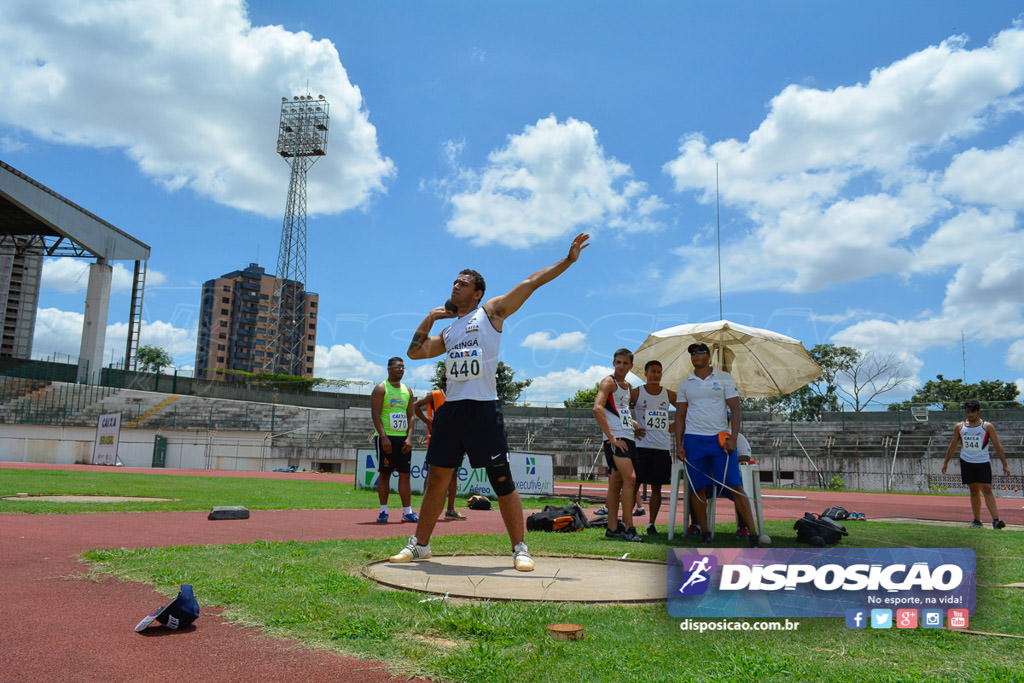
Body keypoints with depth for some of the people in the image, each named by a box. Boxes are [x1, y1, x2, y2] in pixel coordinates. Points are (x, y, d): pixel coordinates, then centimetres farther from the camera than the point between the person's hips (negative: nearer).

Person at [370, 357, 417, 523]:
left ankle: (407, 511, 5)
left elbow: (410, 416, 13)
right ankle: (383, 511, 5)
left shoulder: (407, 390, 15)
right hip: (386, 437, -5)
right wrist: (384, 437, -18)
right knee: (385, 473, -1)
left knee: (405, 474, 3)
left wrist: (409, 437, 0)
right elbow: (375, 414, -10)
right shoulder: (380, 389, -2)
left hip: (404, 438, 5)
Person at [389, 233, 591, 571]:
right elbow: (414, 352, 23)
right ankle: (420, 544, 22)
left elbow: (530, 283, 2)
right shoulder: (448, 331, 22)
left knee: (502, 481, -3)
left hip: (483, 409, -5)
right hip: (450, 409, 5)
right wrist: (429, 319, 15)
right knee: (436, 478, 10)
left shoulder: (491, 312, 7)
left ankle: (519, 549, 6)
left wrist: (568, 260, -2)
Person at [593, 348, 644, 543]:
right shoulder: (608, 382, -5)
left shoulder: (628, 386, 21)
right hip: (616, 439, -8)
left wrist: (635, 426, 19)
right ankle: (628, 528, -14)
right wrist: (611, 438, -23)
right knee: (630, 478, -17)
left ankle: (613, 528, 14)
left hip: (628, 439, 8)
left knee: (616, 483, 10)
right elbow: (597, 408, -20)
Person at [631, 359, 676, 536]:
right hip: (641, 446, -3)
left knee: (657, 487, 7)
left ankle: (651, 524, 16)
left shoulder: (669, 394, 9)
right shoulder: (636, 393, 1)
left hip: (662, 446, 3)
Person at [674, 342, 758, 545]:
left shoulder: (724, 378, 5)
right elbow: (680, 416, 12)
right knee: (698, 488, 2)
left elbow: (735, 409, 1)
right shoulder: (685, 384, 11)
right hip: (693, 439, 2)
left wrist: (733, 438, -10)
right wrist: (679, 444, 3)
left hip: (720, 439, -2)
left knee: (735, 486, -7)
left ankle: (753, 533, -4)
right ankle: (703, 531, 12)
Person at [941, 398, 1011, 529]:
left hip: (983, 462, -2)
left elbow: (998, 446, 2)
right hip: (966, 463, 2)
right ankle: (977, 520, 13)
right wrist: (946, 462, 17)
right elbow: (953, 445, 16)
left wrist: (1005, 465, -1)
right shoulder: (959, 427, 6)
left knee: (987, 490, -11)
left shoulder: (987, 427, -1)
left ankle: (996, 520, -14)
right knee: (974, 491, 7)